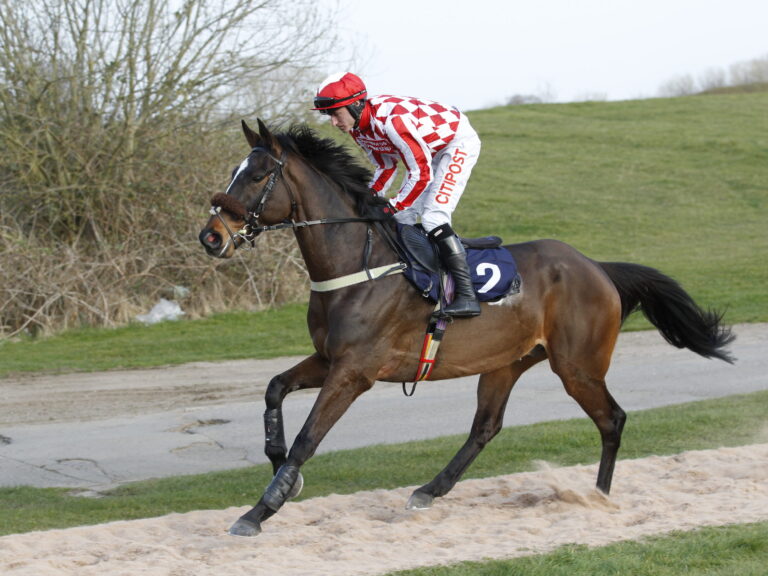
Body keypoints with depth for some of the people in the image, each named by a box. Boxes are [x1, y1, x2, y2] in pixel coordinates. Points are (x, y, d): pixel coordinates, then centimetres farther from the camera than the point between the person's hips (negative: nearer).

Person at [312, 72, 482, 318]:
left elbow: (421, 173, -31)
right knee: (404, 219, 6)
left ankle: (466, 296, -25)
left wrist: (392, 208, -27)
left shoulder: (391, 119, -35)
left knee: (433, 218, -22)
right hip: (429, 150, 10)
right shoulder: (357, 127, -6)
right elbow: (386, 167, 7)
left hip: (459, 142, -10)